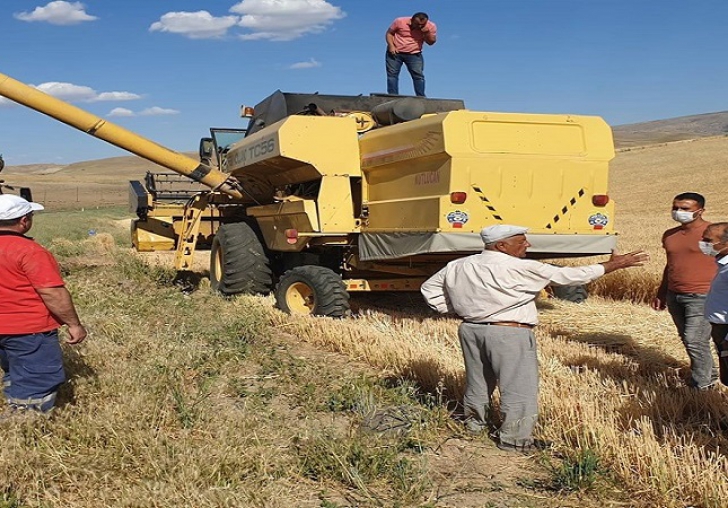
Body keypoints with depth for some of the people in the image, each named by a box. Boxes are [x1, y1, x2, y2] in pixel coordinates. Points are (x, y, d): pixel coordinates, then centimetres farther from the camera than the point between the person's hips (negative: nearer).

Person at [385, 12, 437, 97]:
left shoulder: (431, 26, -7)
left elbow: (431, 42, -3)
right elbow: (389, 33, 0)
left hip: (414, 54, 0)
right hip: (395, 52, 0)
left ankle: (421, 97, -11)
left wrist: (427, 33, -22)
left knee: (418, 75, -11)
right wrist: (391, 46, -15)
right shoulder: (400, 21, -11)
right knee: (392, 74, -7)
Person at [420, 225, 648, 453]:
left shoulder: (457, 266, 4)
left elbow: (429, 288, 11)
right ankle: (514, 439, 11)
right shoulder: (520, 269, -14)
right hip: (509, 335, -7)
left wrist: (453, 309, 12)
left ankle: (475, 422, 38)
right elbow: (566, 275, -11)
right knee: (519, 388, 5)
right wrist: (612, 265, -4)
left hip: (470, 329, 7)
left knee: (477, 381, 22)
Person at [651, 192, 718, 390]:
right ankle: (710, 374, 31)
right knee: (687, 340, 14)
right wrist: (661, 294, 21)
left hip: (702, 297, -7)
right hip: (674, 297, 7)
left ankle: (701, 385, 4)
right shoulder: (669, 235, 11)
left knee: (695, 341, -10)